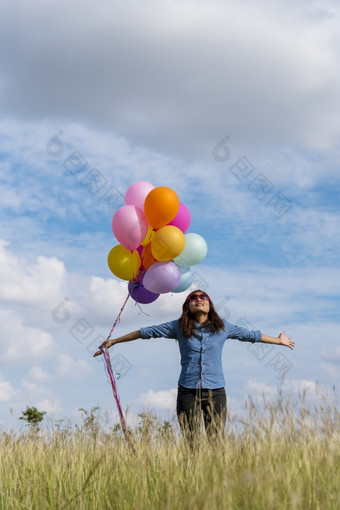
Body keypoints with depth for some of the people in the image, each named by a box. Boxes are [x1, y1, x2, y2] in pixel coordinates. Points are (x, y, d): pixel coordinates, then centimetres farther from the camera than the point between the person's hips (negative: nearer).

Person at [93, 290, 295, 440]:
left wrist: (278, 340, 30)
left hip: (216, 392, 1)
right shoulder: (179, 327, 6)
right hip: (188, 392, 0)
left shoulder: (222, 327, 8)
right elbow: (146, 332, 8)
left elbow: (250, 335, 20)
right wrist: (114, 341, 11)